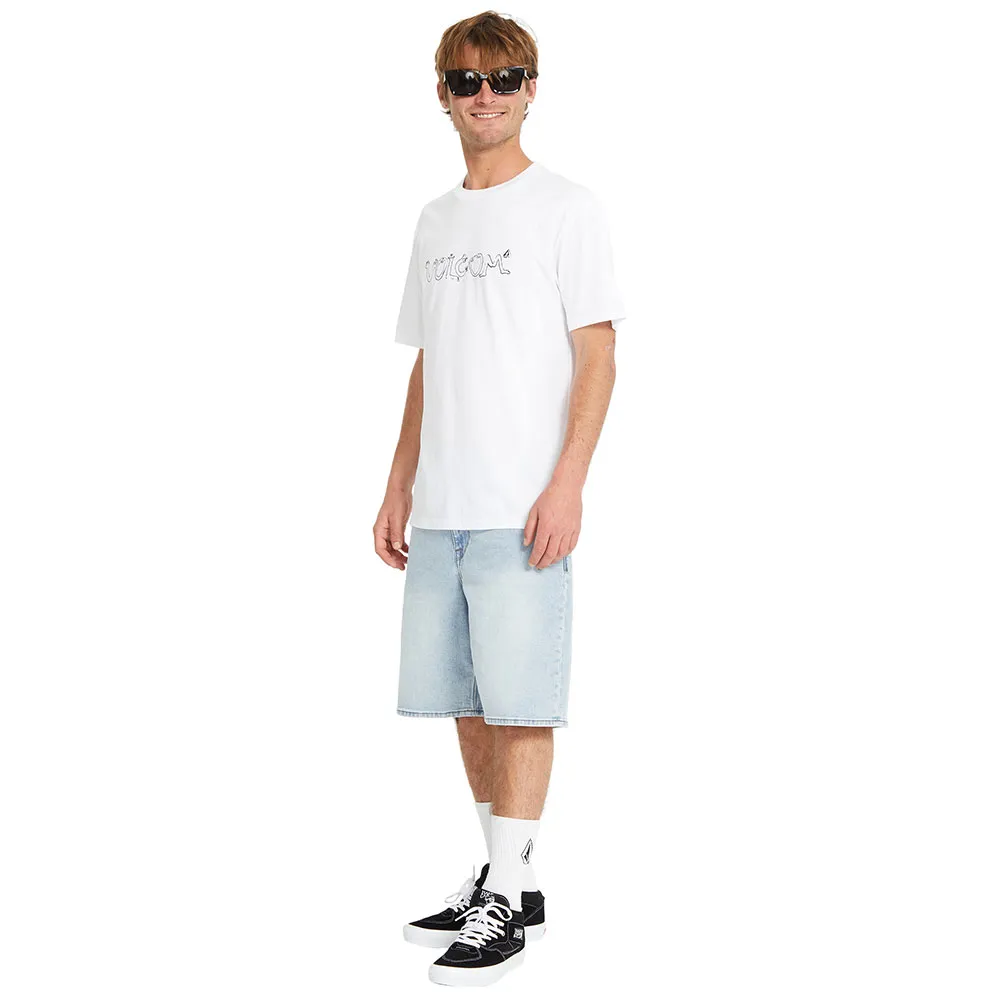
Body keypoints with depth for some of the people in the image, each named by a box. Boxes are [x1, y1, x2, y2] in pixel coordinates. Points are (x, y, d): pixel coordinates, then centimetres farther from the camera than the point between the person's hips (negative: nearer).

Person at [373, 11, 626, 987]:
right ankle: (504, 879, 22)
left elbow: (597, 356, -6)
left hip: (522, 505, -6)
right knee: (463, 697, 10)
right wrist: (399, 486, 15)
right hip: (440, 506, 7)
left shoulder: (566, 208, 0)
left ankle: (509, 896, 3)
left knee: (519, 699, -5)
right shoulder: (435, 219, 18)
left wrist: (566, 484, -15)